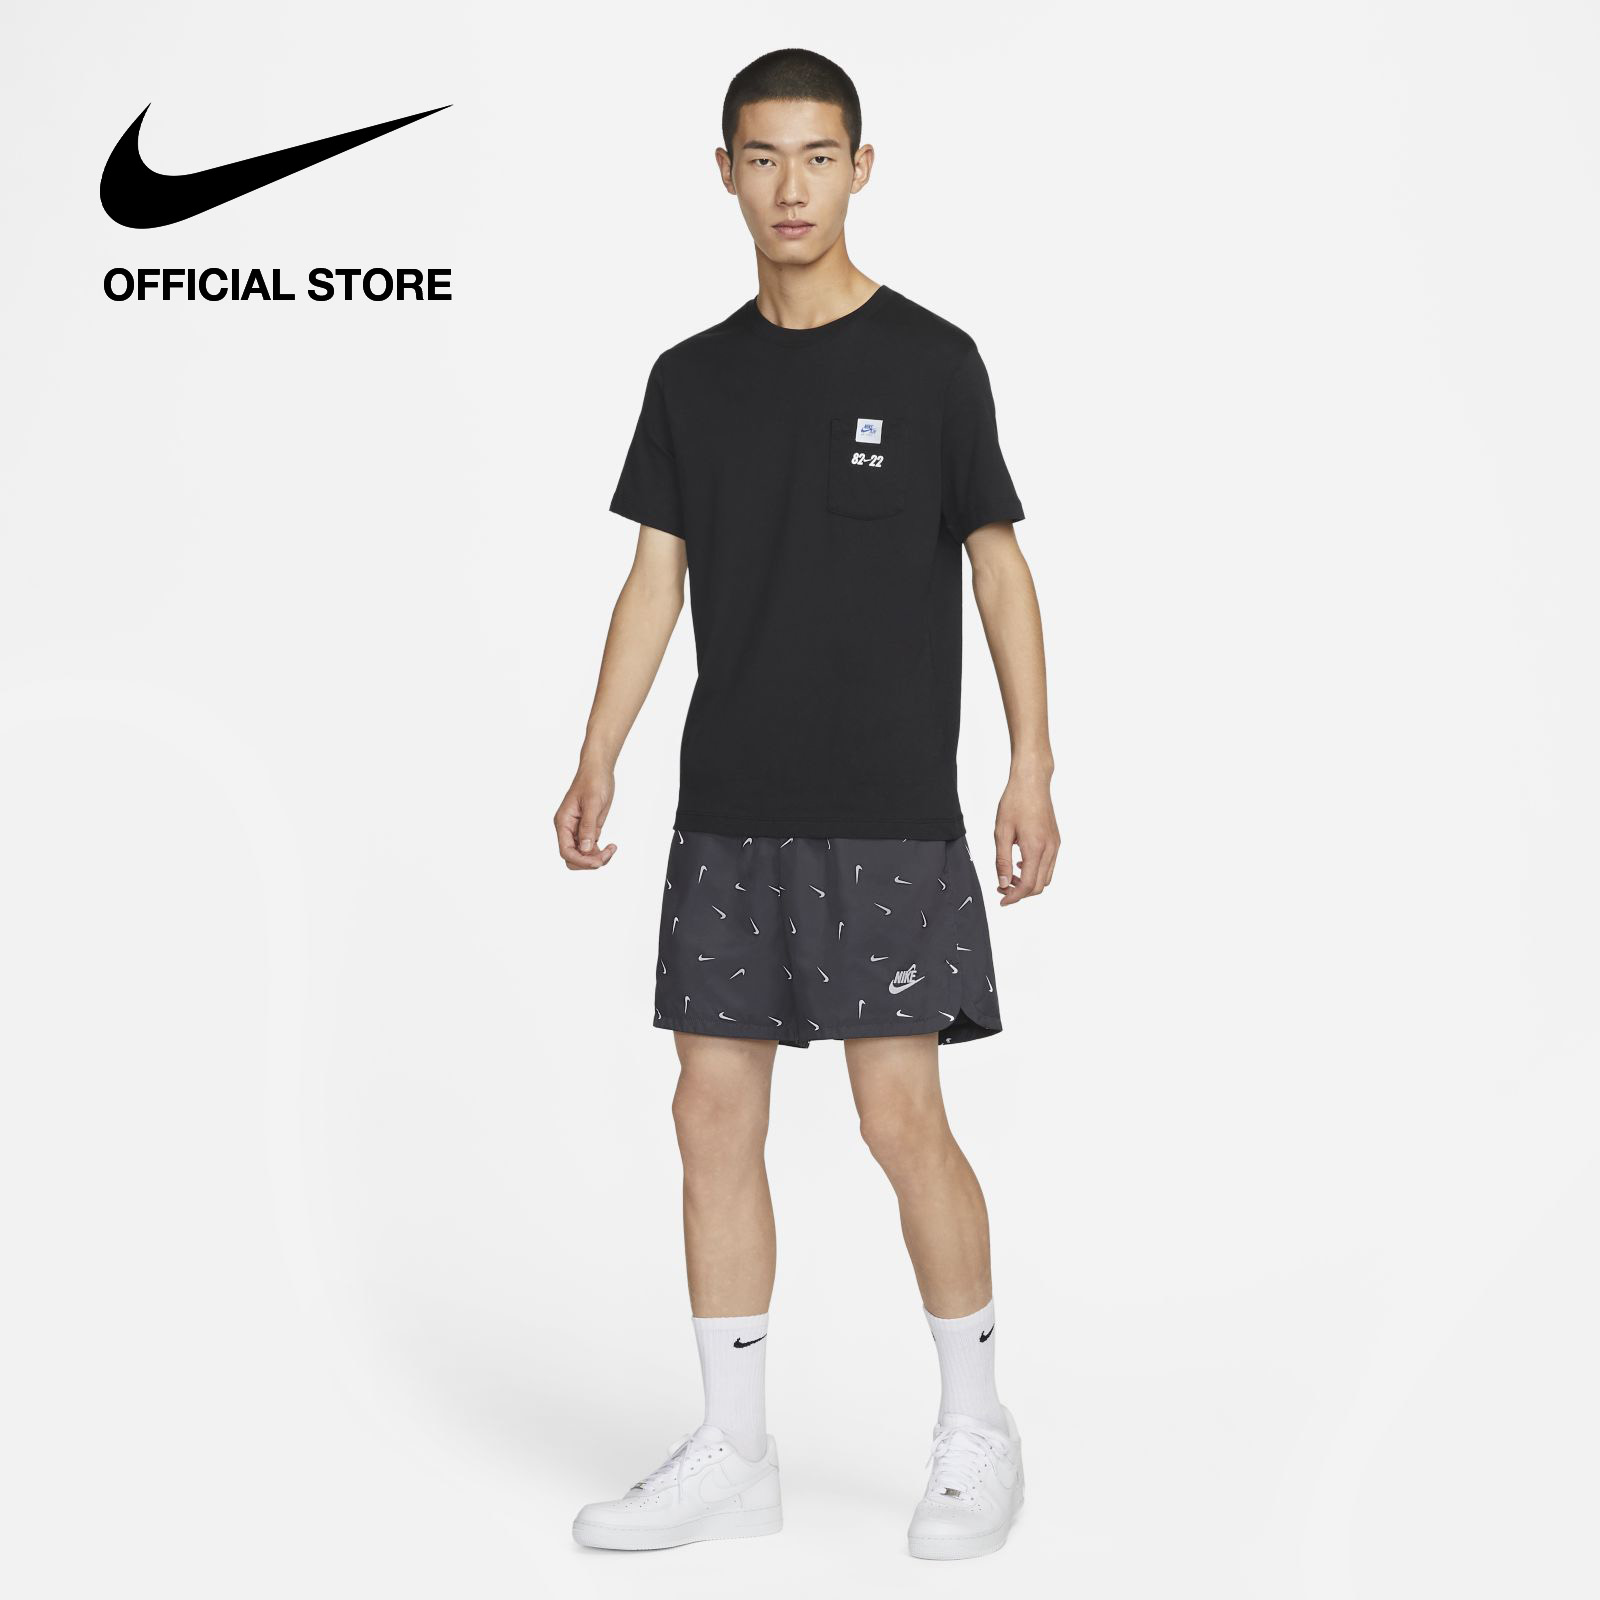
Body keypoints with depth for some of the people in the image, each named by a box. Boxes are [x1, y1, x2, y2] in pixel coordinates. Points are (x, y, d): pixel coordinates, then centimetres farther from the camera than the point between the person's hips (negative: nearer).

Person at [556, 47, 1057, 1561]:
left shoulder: (929, 361, -1)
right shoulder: (691, 378, 10)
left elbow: (998, 567, 1)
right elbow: (655, 578, 9)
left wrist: (1031, 769, -5)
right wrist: (597, 759, 0)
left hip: (887, 813, -4)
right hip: (727, 812, 5)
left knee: (902, 1117, -4)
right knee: (714, 1114, 5)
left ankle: (977, 1431, 16)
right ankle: (730, 1453, 17)